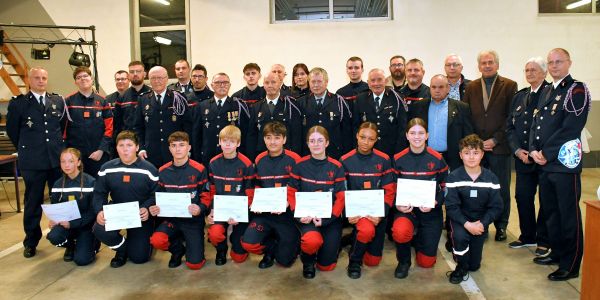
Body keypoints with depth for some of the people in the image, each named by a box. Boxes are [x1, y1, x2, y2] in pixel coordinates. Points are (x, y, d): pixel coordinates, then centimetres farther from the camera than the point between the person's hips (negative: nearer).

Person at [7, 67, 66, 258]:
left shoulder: (58, 101, 7)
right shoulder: (18, 103, 0)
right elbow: (12, 131, 8)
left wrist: (59, 146, 11)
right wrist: (26, 149, 13)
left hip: (57, 159, 2)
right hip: (32, 162, -2)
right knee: (33, 203, 8)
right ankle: (30, 242, 20)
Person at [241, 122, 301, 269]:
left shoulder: (294, 159, -7)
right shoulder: (259, 160, 4)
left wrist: (287, 203, -22)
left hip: (287, 214, -3)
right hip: (265, 213, 3)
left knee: (285, 260, -2)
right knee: (248, 243, -20)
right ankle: (272, 246, 13)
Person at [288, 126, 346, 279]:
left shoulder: (336, 167, -3)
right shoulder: (300, 165, -2)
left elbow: (341, 198, -5)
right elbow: (291, 193, 0)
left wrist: (326, 219, -17)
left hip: (329, 217, 1)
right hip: (307, 216, -1)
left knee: (326, 265, 0)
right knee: (312, 241, -34)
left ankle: (331, 243, 35)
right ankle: (307, 260, 4)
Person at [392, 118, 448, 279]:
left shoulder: (437, 159, -6)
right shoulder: (398, 159, -5)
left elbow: (445, 187, 2)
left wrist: (434, 203, -16)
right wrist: (398, 205, -17)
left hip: (431, 211, 1)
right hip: (406, 209, 0)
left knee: (426, 262, 3)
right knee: (400, 232, -37)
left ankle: (419, 238, 38)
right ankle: (403, 261, -2)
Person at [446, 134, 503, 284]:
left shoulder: (491, 178, -9)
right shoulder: (454, 177, -15)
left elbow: (496, 207, -8)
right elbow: (451, 207, -16)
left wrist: (482, 223, -22)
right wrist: (467, 224, -29)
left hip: (480, 222, 2)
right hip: (460, 219, -2)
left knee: (474, 265, 4)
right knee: (460, 236, -36)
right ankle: (461, 267, -7)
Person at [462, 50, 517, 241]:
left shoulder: (509, 86, 2)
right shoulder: (471, 87, 10)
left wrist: (495, 140, -10)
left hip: (499, 146, -2)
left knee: (501, 188, 7)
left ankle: (501, 226, 21)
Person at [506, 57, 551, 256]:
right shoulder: (519, 96, 12)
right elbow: (509, 126, 11)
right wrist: (517, 150, -2)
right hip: (522, 158, 6)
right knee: (522, 197, 10)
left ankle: (544, 241, 19)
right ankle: (527, 236, 27)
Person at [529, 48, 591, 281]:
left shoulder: (577, 90, -7)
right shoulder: (546, 92, 16)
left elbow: (570, 128, -16)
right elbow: (536, 123, 14)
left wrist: (546, 153, -13)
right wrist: (534, 150, -1)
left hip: (565, 163, -7)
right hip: (544, 164, 7)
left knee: (568, 215, 1)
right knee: (550, 211, 17)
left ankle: (570, 266, 12)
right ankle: (557, 252, 33)